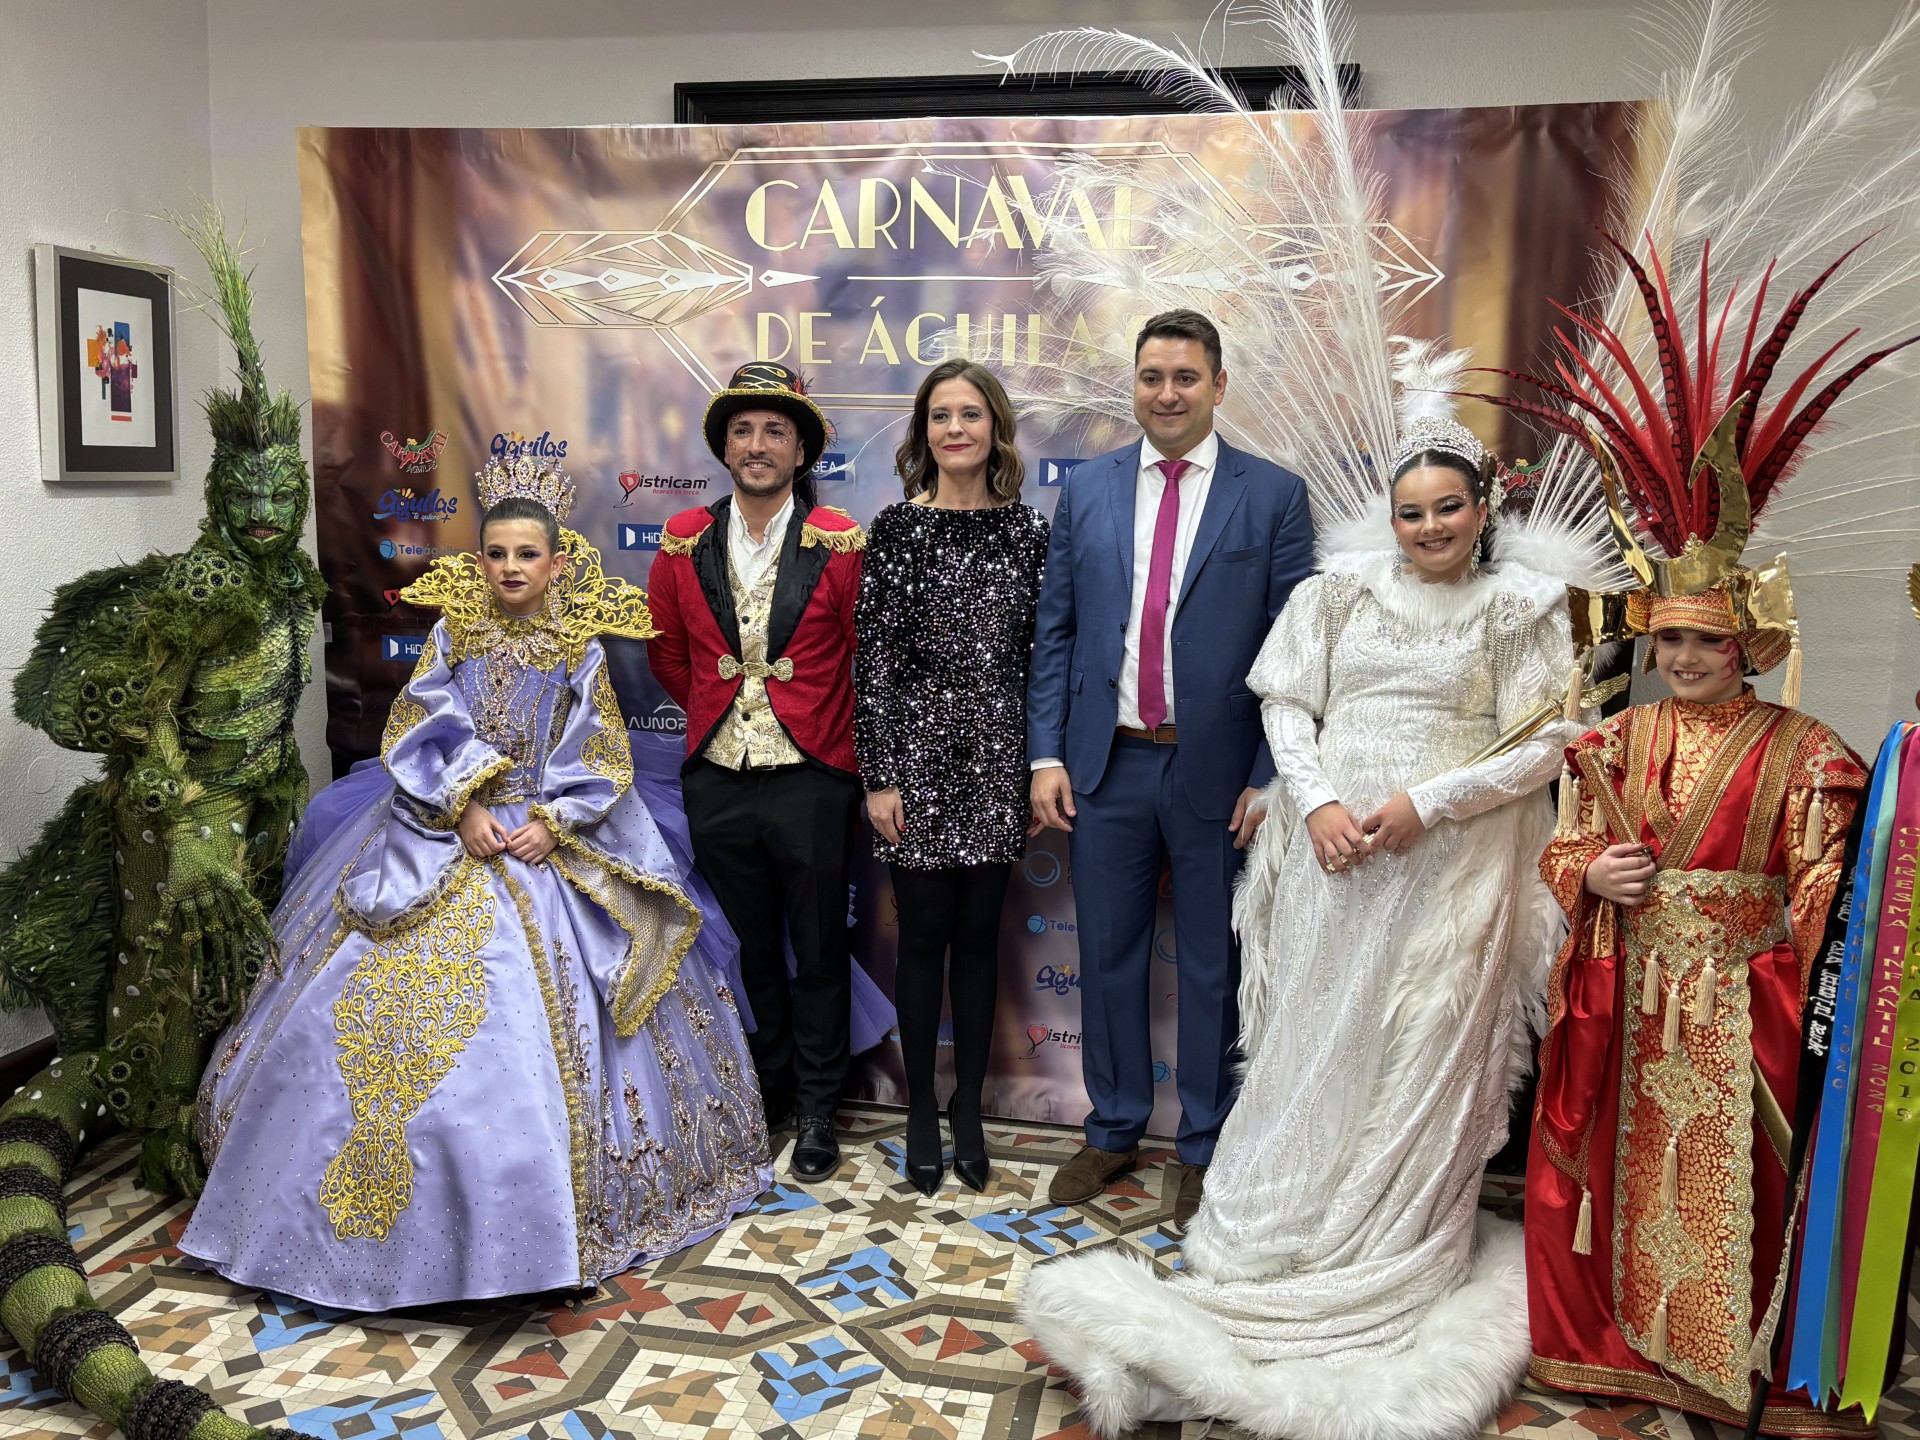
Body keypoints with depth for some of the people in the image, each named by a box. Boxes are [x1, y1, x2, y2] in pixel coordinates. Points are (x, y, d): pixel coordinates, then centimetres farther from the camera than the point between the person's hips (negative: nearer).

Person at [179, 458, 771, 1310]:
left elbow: (600, 759, 0)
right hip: (443, 832, 1)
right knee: (396, 1011, -2)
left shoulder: (580, 649, 2)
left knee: (551, 1013, -8)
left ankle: (551, 1213, 5)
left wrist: (551, 822, -13)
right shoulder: (453, 632, 4)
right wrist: (463, 811, -13)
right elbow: (419, 733, -1)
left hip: (550, 840, -1)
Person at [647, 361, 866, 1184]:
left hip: (811, 781, -3)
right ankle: (769, 1091, 34)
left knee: (819, 954, 8)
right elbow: (667, 650, 16)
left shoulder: (840, 545, -7)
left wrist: (841, 741, 5)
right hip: (718, 779, 3)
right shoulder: (685, 543, 3)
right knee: (751, 949, 16)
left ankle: (817, 1113, 24)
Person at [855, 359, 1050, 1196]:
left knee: (978, 934, 10)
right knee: (924, 934, 7)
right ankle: (921, 1111, 23)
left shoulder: (1027, 531, 4)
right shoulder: (895, 528, -2)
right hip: (916, 752, -2)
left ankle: (969, 1111, 25)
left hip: (998, 757, 2)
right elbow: (871, 656, -5)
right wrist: (877, 775, -8)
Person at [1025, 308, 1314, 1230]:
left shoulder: (1275, 496, -1)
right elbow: (1054, 631, 7)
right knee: (1108, 956, 13)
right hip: (1107, 765, 3)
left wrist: (1270, 775, -8)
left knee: (1211, 967, 10)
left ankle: (1203, 1148, 29)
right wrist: (1046, 754, 0)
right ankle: (1114, 1130, 33)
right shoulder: (1086, 491, 6)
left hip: (1217, 770, -2)